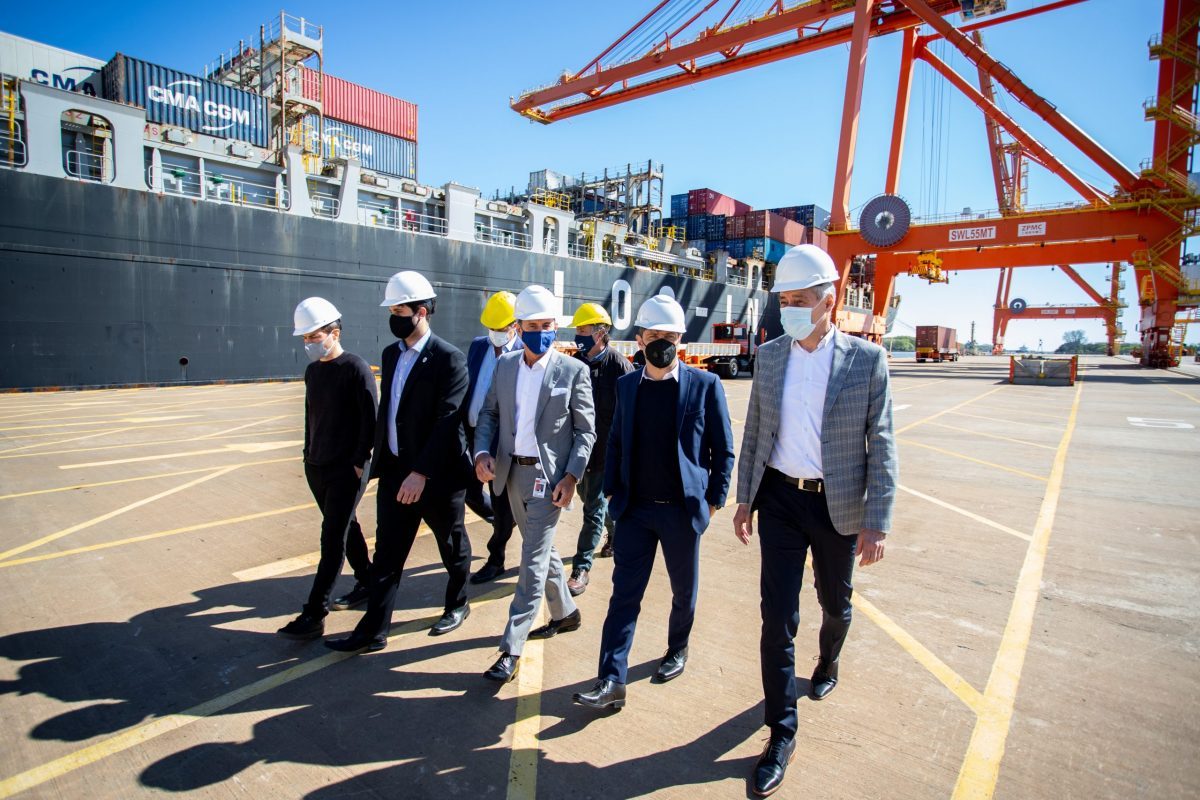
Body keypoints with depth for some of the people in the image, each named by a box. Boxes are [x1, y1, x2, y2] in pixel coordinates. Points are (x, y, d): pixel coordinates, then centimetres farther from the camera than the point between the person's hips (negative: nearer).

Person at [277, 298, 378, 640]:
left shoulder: (356, 369, -12)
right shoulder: (312, 371, 10)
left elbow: (369, 421, -14)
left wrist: (359, 463, -15)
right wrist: (309, 453, 13)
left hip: (346, 470, -7)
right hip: (316, 467, 7)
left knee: (332, 538, -5)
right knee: (345, 528, 16)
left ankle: (314, 615, -1)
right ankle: (367, 582, 33)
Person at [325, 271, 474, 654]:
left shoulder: (449, 358, -15)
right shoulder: (391, 352, 8)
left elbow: (447, 420, -21)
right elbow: (387, 410, 15)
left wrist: (421, 472, -24)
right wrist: (380, 459, 13)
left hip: (438, 474, -6)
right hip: (395, 471, 6)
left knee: (452, 546, 15)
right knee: (386, 554, 10)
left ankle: (457, 606, 38)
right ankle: (372, 631, 20)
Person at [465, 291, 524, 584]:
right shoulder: (477, 346, 6)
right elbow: (466, 388, 12)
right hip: (471, 434, 6)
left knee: (501, 501, 7)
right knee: (470, 491, 15)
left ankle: (496, 560, 24)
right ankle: (501, 523, 44)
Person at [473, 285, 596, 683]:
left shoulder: (573, 370, -8)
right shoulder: (504, 365, 5)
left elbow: (586, 431, -7)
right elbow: (489, 414, 9)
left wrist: (571, 476, -16)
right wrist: (483, 452, -8)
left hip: (548, 476, -6)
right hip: (512, 472, 6)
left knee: (532, 564, -3)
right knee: (541, 550, 20)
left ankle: (511, 650, 7)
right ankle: (565, 613, 41)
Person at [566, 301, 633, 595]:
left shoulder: (618, 365, -14)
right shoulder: (576, 362, 4)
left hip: (605, 448, -7)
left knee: (593, 506, -1)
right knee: (588, 495, 21)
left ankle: (581, 568, 10)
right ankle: (617, 531, 47)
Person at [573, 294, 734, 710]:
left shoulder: (705, 385, -7)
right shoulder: (627, 385, 4)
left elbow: (723, 449, -2)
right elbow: (616, 441, 10)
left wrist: (714, 499, -4)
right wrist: (611, 491, 4)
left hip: (683, 510, -2)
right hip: (635, 508, 2)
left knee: (684, 590, 17)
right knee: (624, 593, 2)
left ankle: (678, 649, 43)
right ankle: (612, 681, 9)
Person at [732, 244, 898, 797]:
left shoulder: (867, 360, -9)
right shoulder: (768, 356, 0)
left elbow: (881, 447, -7)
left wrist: (876, 522, -10)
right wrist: (745, 499, 7)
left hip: (838, 506, -1)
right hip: (781, 500, 1)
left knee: (835, 602, 20)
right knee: (777, 617, 1)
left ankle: (828, 660, 55)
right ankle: (781, 733, 18)